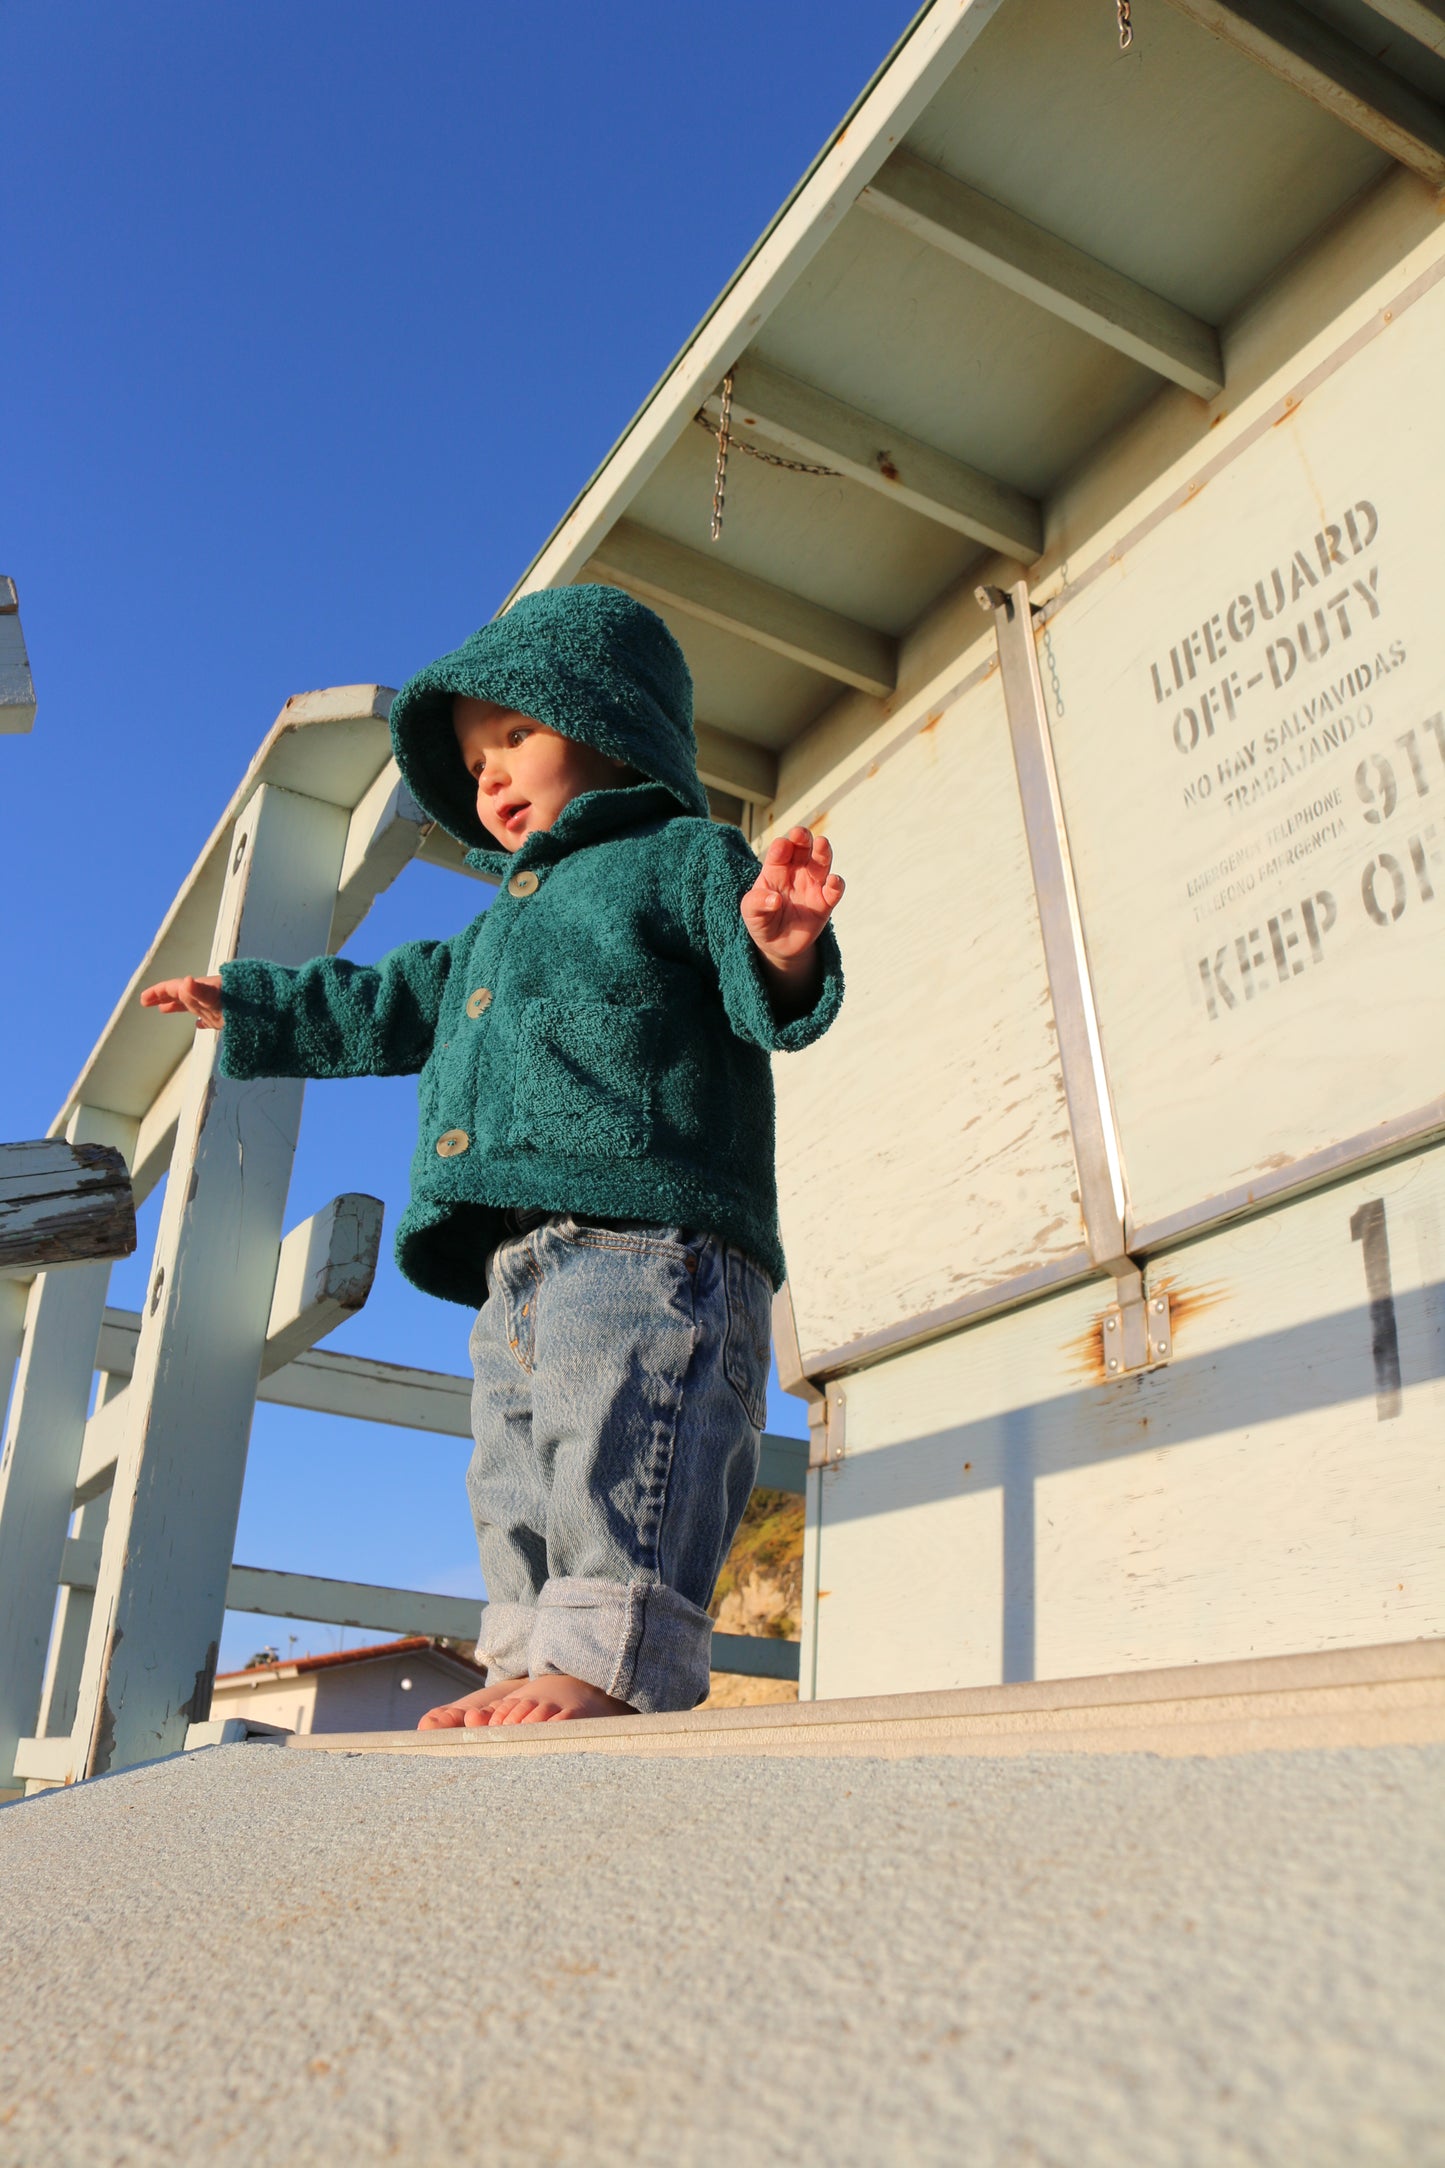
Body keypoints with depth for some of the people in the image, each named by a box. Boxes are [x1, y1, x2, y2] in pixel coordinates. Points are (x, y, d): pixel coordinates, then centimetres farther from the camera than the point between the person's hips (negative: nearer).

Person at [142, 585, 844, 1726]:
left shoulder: (683, 858, 8)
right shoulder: (494, 933, 33)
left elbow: (768, 998, -6)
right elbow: (381, 1006, 43)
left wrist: (780, 947, -30)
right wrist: (246, 1007, 51)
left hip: (648, 1235, -9)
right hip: (518, 1261, 9)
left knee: (616, 1452, -20)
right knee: (518, 1488, 6)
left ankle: (610, 1654, -20)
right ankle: (536, 1667, 9)